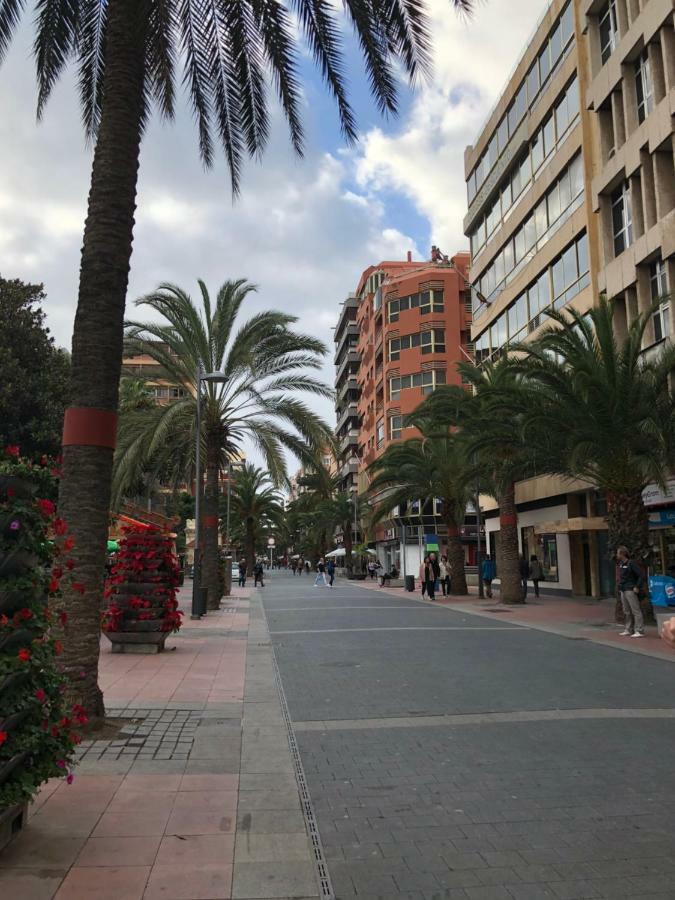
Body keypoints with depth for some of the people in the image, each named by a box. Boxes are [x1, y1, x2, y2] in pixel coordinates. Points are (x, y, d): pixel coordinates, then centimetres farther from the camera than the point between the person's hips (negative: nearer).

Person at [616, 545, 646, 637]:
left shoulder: (631, 563, -11)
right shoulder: (621, 564, 14)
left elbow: (642, 575, -15)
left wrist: (637, 587, -16)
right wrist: (620, 588, 17)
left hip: (631, 591, -9)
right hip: (623, 591, 9)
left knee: (636, 611, -7)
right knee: (627, 612, 12)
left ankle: (639, 631, -6)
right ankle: (629, 630, 19)